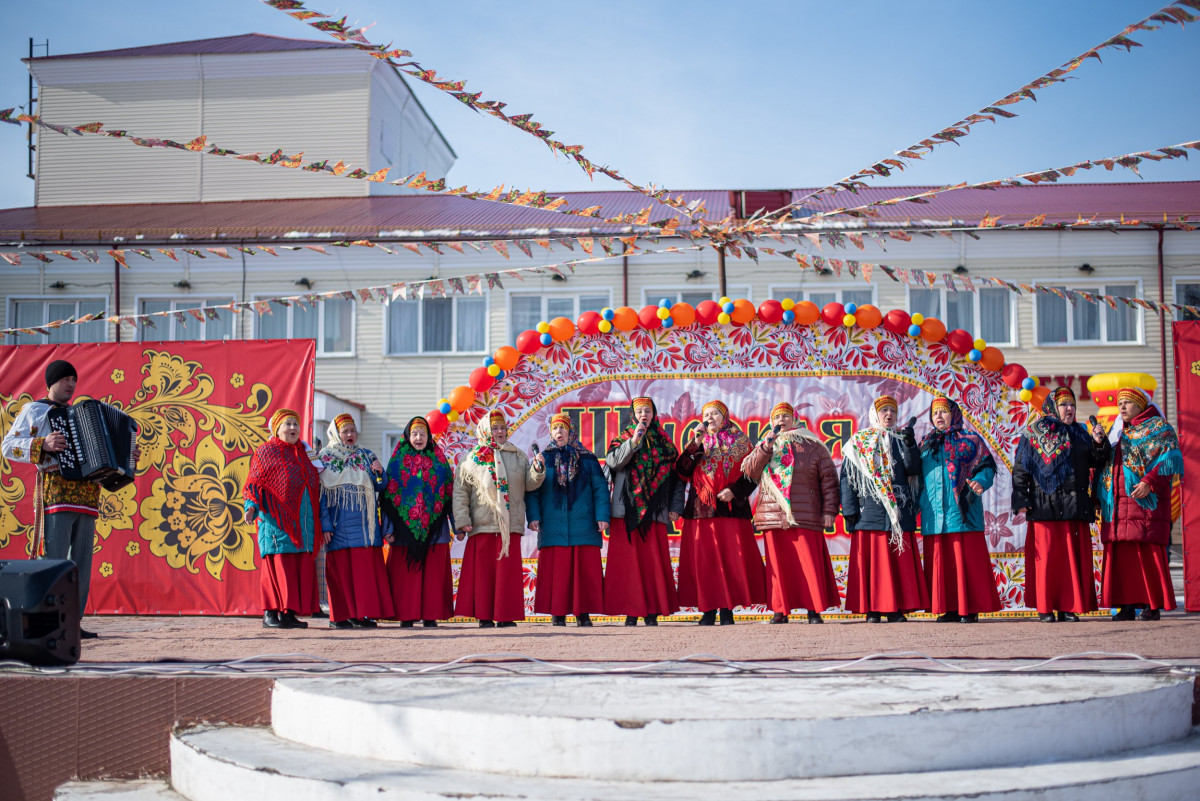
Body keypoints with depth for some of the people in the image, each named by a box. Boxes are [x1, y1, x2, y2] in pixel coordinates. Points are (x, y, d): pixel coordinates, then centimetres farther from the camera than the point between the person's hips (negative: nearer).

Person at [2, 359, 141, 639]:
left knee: (81, 563, 2)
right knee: (54, 561, -12)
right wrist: (43, 445, -18)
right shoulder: (34, 411, 7)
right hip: (54, 494, -6)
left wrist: (127, 455, 16)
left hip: (87, 497, 6)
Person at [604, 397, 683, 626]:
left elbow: (676, 477, 14)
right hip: (627, 510, -1)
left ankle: (652, 612, 0)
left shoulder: (664, 443, 15)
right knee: (629, 560, -6)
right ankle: (631, 612, -4)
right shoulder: (623, 440, 11)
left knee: (654, 561, -3)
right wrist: (633, 441, -15)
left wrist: (676, 506, 5)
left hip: (654, 511, 1)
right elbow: (613, 461, -9)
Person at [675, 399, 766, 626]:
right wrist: (695, 445, -8)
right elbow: (683, 471, 0)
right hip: (702, 509, 1)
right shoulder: (698, 444, 15)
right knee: (704, 560, -3)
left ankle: (727, 609, 0)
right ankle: (708, 610, 0)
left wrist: (734, 491, -10)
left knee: (731, 559, -5)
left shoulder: (740, 443, 10)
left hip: (731, 508, -1)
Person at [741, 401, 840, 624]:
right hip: (773, 515, 2)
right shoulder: (764, 446, 19)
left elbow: (828, 478, 6)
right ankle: (780, 611, 4)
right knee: (778, 564, 0)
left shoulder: (812, 445, 10)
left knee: (809, 563, -6)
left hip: (805, 516, -2)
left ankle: (814, 610, -1)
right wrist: (765, 448, -7)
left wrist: (829, 510, -2)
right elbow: (750, 470, 4)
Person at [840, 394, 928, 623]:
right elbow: (847, 478, 4)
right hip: (870, 510, -2)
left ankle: (896, 608, 0)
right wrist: (849, 510, -5)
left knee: (899, 561, -2)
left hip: (899, 511, 2)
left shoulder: (901, 440, 15)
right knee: (872, 560, -4)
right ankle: (873, 609, -2)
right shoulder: (859, 442, 9)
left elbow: (913, 470, 3)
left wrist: (910, 445, -11)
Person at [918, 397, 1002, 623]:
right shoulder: (926, 445, 20)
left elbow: (987, 466, 0)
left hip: (962, 511, -4)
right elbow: (918, 476, 21)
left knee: (966, 560, -7)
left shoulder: (969, 440, 7)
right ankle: (948, 609, 4)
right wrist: (917, 504, 9)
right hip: (934, 514, 4)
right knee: (940, 561, 0)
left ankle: (969, 608, -4)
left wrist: (980, 482, -19)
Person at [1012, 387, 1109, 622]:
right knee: (1046, 557, -6)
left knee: (1074, 557, 1)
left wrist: (1099, 443, -2)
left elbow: (1097, 462, 16)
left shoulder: (1080, 435, 17)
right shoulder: (1033, 436, 4)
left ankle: (1068, 607, 6)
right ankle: (1045, 608, -1)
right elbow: (1019, 471, 1)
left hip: (1076, 506, 4)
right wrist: (1021, 501, -7)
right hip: (1046, 506, -4)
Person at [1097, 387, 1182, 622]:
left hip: (1145, 503, -7)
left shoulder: (1158, 428, 2)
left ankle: (1152, 605, -5)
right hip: (1118, 505, 7)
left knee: (1147, 554, -8)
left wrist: (1149, 482, -21)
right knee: (1120, 556, 2)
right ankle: (1127, 605, 5)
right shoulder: (1119, 433, 23)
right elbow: (1107, 465, 28)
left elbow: (1169, 459, -9)